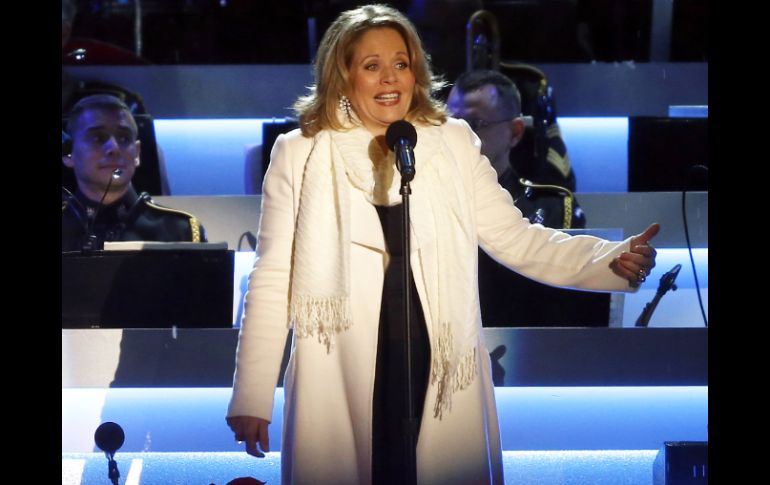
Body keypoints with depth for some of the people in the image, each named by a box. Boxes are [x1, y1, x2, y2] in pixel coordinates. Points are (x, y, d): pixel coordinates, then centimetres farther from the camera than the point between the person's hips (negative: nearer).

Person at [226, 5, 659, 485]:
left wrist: (611, 260, -14)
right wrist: (252, 396, -1)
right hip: (337, 380, -1)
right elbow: (273, 281, 2)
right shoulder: (299, 154, 1)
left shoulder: (453, 143, 6)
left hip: (440, 376, 2)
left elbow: (517, 239, 3)